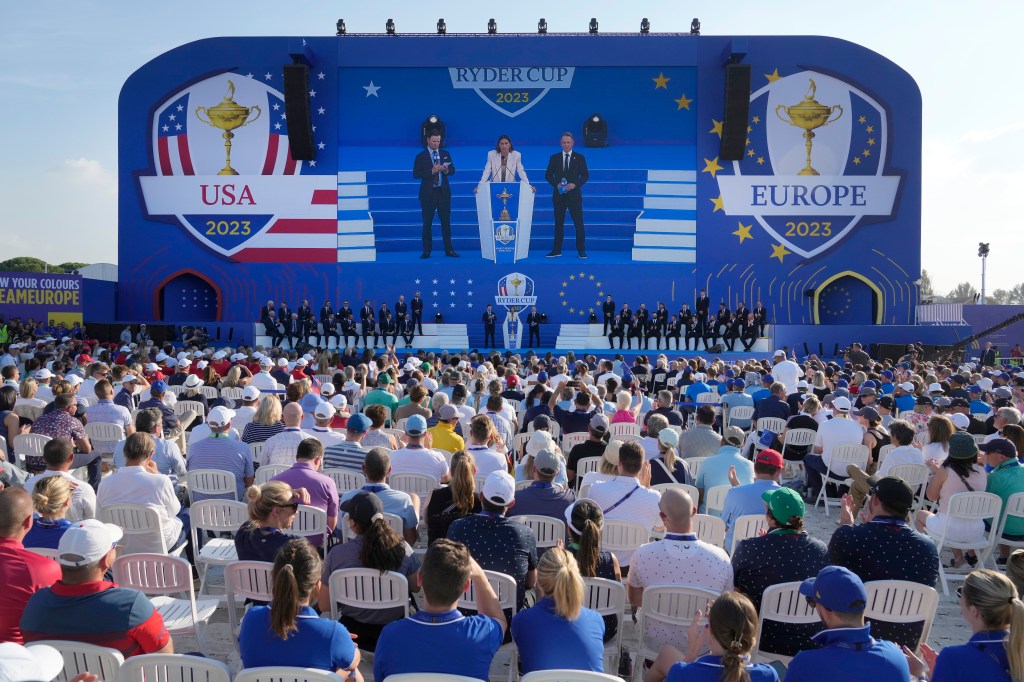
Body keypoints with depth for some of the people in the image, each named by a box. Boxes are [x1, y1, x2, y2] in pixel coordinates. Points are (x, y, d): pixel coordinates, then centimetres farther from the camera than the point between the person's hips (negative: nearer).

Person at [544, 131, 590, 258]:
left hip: (574, 195, -1)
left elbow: (585, 175, 2)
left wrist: (575, 184, -14)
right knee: (558, 223, 6)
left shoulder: (579, 158, 4)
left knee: (579, 223, -2)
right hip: (559, 195, 1)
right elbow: (548, 175, 6)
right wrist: (556, 184, -11)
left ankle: (581, 251, 6)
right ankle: (557, 250, 11)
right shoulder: (554, 158, 7)